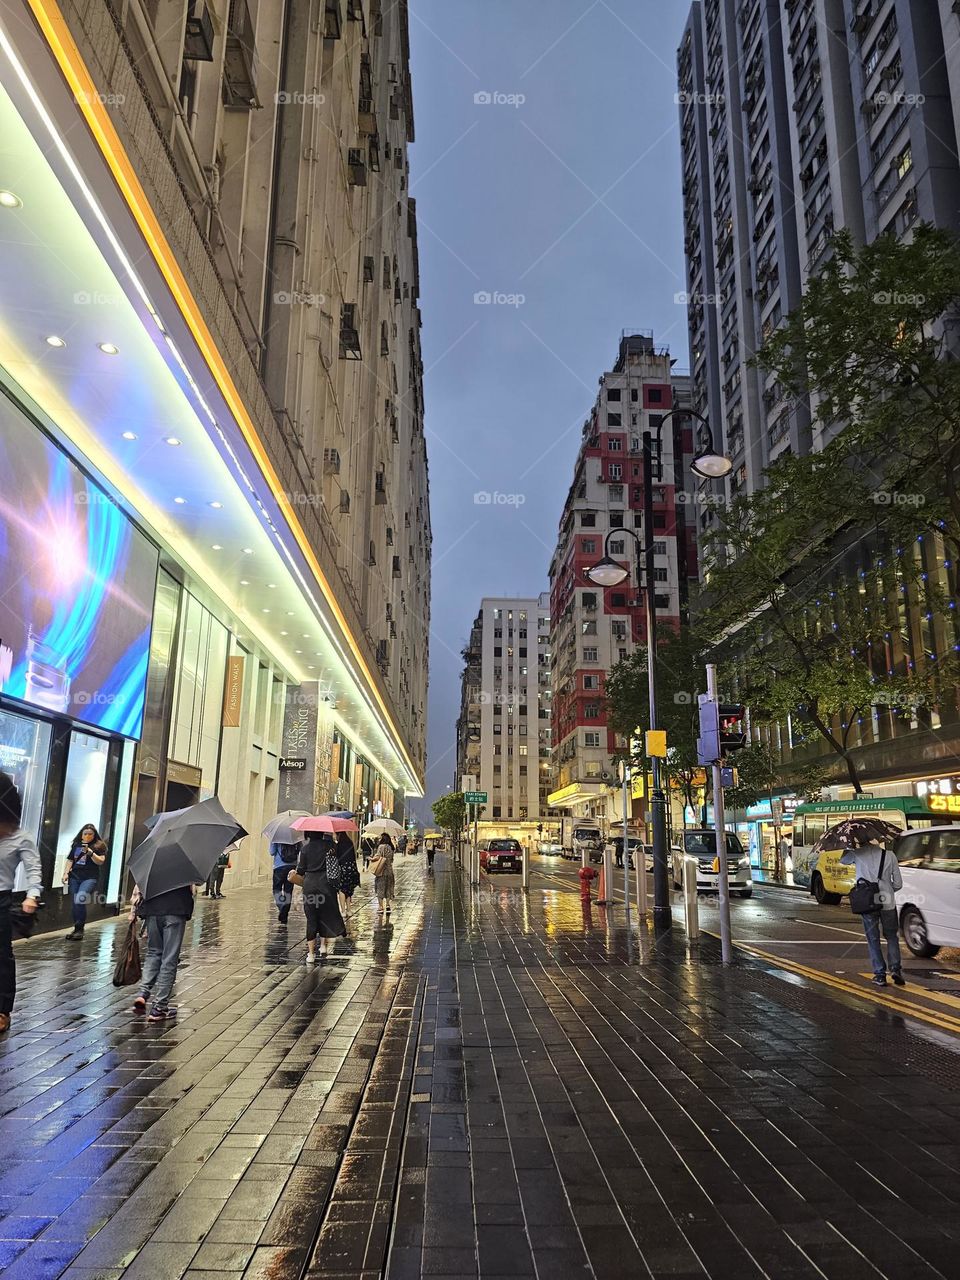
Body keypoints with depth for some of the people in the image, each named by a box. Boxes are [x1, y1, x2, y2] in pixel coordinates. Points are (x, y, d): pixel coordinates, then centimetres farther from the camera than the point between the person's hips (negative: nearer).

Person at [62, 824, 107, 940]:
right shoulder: (76, 845, 15)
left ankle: (79, 929, -14)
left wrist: (90, 852, -16)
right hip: (74, 877, 5)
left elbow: (101, 862, -4)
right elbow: (70, 860, 17)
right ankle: (77, 930, 14)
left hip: (90, 878, -5)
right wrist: (66, 873, 5)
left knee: (80, 900, -22)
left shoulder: (99, 846, 3)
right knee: (75, 904, 4)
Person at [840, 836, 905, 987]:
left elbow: (843, 859, 17)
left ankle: (880, 975, 8)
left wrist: (851, 848, 25)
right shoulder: (889, 855, 1)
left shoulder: (857, 854, -4)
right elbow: (898, 883, 4)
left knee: (873, 939, 9)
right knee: (891, 936, 17)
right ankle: (895, 969, 4)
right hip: (888, 902, 1)